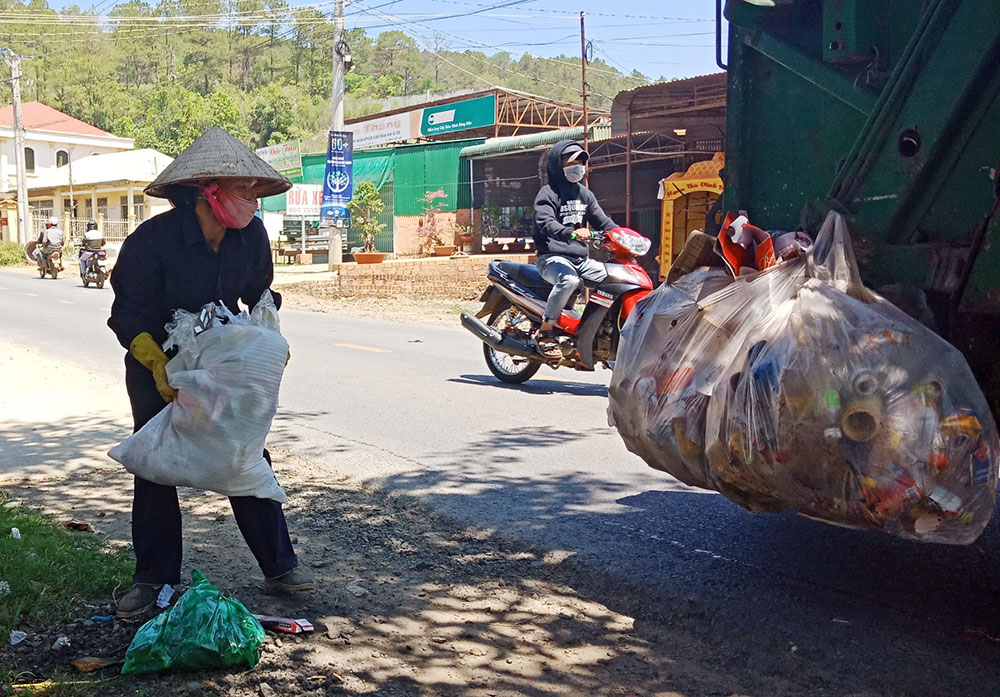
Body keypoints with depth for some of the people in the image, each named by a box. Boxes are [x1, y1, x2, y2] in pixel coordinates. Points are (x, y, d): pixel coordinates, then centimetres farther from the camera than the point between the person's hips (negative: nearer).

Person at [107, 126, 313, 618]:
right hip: (157, 367, -3)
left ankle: (279, 565, 13)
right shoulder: (152, 240, -23)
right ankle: (152, 579, 18)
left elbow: (260, 296, 7)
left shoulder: (251, 235, -10)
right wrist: (158, 365, -30)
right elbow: (128, 315, -17)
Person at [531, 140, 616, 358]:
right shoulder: (548, 193, -2)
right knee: (568, 279, -38)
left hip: (581, 258, 7)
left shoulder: (584, 193, 21)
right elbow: (545, 223, -20)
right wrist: (571, 233, -39)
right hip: (553, 257, -7)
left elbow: (603, 221, 17)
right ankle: (545, 331, -26)